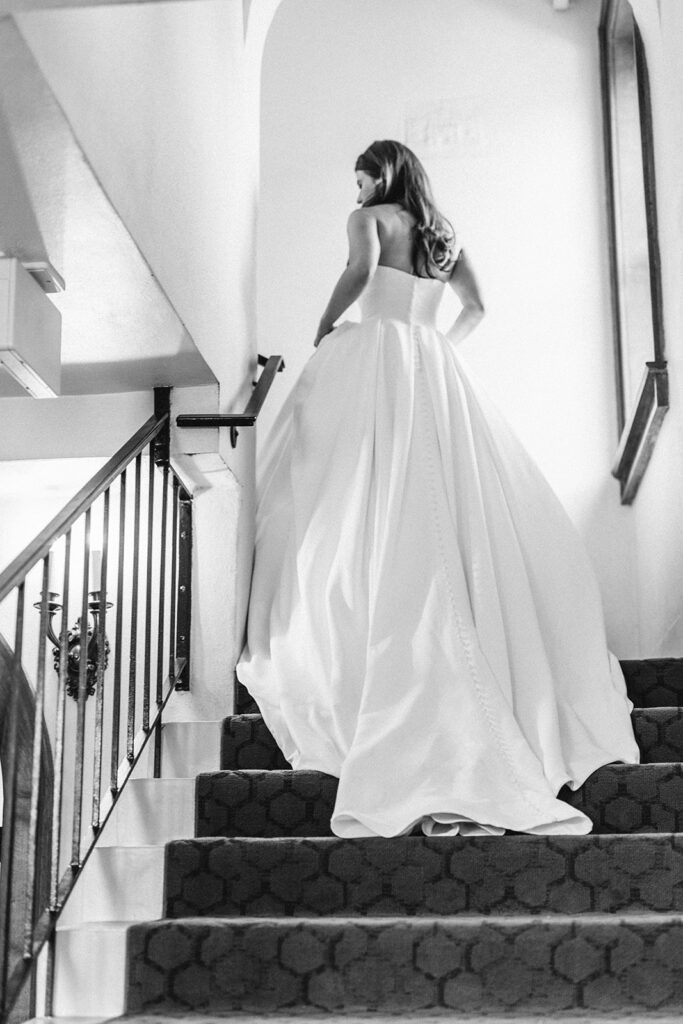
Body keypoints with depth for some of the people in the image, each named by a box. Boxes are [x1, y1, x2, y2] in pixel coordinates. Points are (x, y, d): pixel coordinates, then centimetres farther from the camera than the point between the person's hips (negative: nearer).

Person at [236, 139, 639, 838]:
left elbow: (361, 270, -15)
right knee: (452, 520, 2)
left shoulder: (369, 218, 5)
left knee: (367, 512, -9)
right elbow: (474, 306, 22)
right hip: (436, 372, 5)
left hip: (376, 355, -5)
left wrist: (326, 323, -1)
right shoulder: (440, 231, 22)